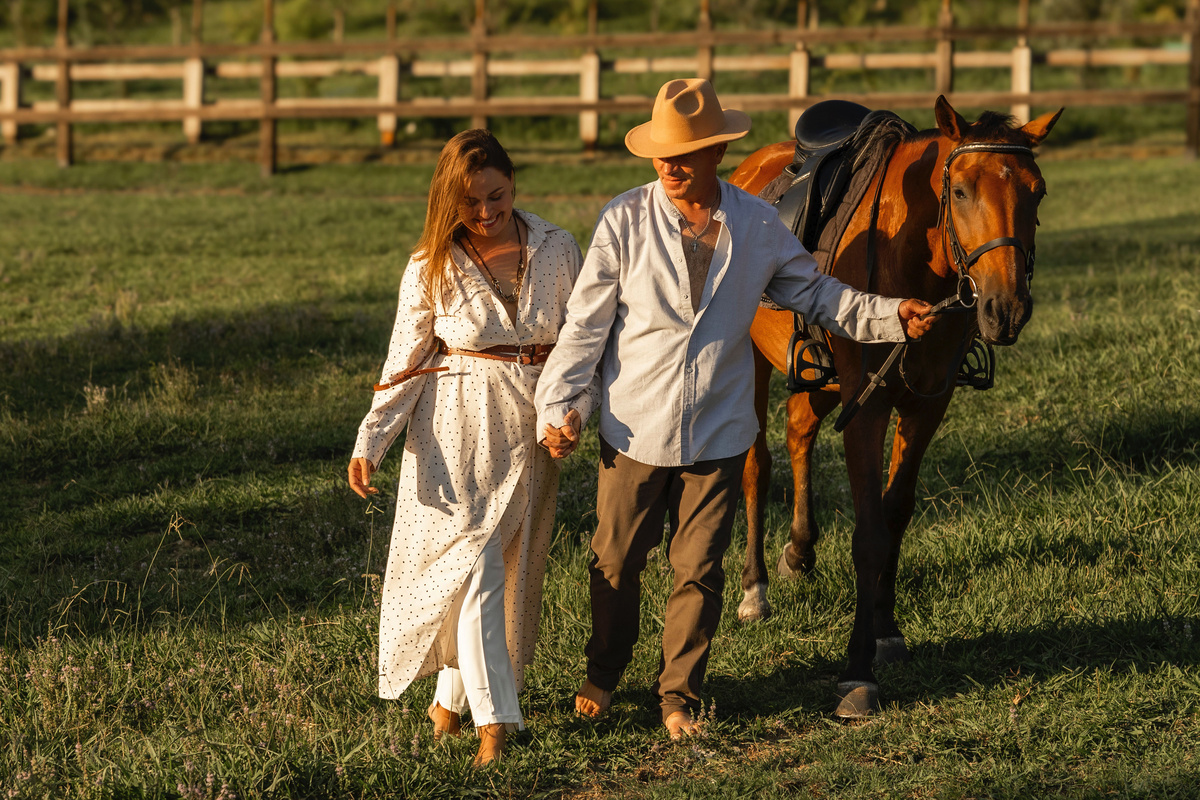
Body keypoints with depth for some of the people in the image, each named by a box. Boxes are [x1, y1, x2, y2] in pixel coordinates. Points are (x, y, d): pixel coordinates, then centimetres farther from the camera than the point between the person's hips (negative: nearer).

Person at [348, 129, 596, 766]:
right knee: (472, 564, -11)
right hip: (457, 429, -3)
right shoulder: (432, 268, -4)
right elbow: (405, 361, -1)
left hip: (531, 429, 3)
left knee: (513, 567, 7)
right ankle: (492, 720, -10)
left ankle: (451, 699, 22)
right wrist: (371, 441, -10)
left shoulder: (557, 252, 0)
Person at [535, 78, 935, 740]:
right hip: (634, 430, -1)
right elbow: (586, 323, -7)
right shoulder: (624, 221, -10)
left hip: (717, 433, 1)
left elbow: (814, 294, 9)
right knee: (615, 560, 12)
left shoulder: (758, 226, -3)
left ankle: (679, 692, 24)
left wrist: (890, 316, -4)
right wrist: (559, 404, -13)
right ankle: (603, 672, 34)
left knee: (699, 569, 9)